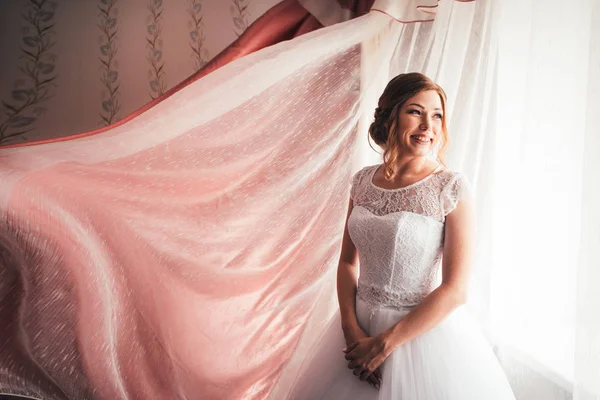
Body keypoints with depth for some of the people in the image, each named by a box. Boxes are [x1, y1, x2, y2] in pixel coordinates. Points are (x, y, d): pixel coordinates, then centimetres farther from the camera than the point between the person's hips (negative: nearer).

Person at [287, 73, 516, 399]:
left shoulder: (452, 188, -14)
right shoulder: (363, 181, -1)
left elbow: (455, 290, -16)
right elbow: (348, 261, 5)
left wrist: (384, 344, -14)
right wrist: (352, 330, -7)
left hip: (426, 331, -4)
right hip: (360, 326, 4)